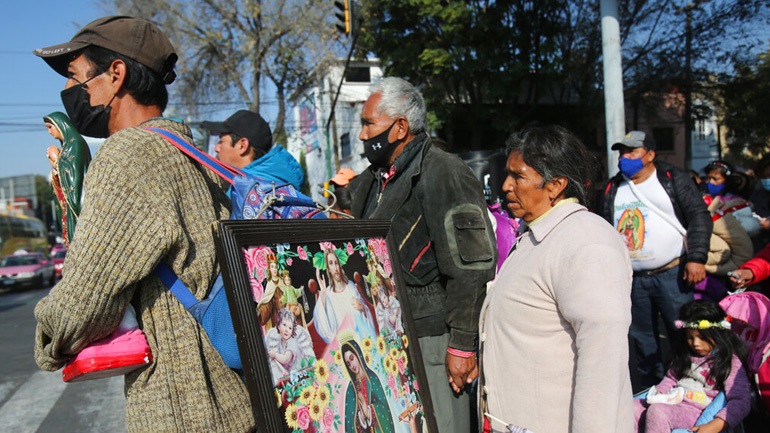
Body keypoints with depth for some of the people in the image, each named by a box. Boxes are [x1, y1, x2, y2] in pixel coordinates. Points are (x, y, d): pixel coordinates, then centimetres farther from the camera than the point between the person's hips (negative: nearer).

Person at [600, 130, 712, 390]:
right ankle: (649, 390, 28)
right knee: (642, 338, 14)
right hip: (632, 279, 5)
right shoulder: (613, 188, 11)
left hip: (672, 275, -4)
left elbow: (699, 216, -7)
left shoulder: (672, 179, -2)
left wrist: (696, 258, -16)